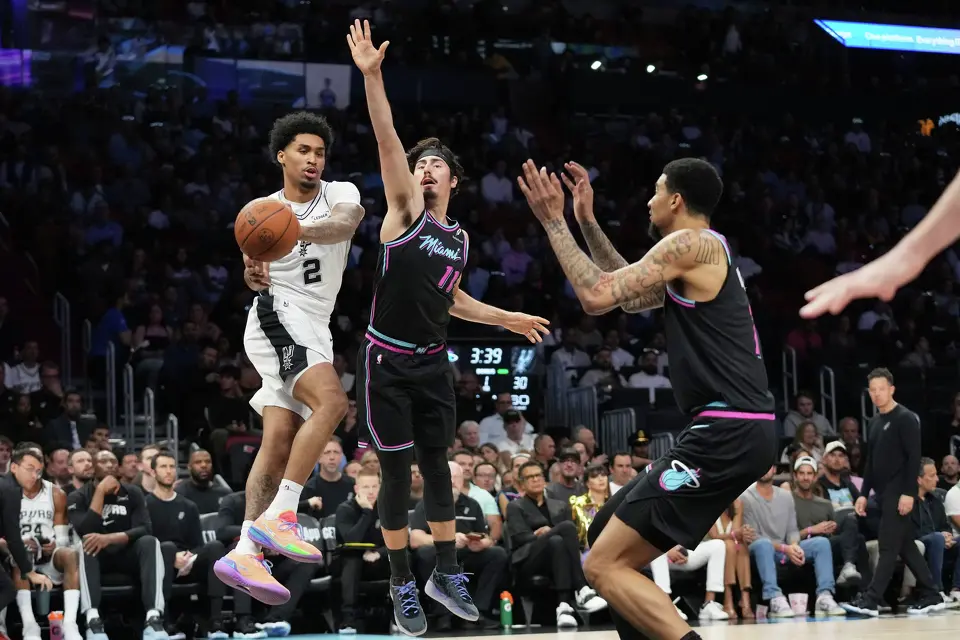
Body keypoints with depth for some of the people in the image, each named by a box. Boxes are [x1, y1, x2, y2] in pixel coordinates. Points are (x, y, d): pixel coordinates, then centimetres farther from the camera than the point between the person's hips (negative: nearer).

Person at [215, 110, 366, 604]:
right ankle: (278, 515, -31)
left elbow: (345, 223, -18)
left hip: (314, 330, 3)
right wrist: (254, 276, -11)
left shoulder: (340, 193, 6)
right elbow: (257, 275, 14)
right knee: (331, 400, -28)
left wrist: (302, 230, -38)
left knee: (280, 443, -3)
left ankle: (245, 552, -6)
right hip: (278, 316, -3)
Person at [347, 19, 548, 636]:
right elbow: (388, 142, -19)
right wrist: (373, 77, -31)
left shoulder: (459, 239, 11)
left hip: (433, 361, 5)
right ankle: (403, 586, 8)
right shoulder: (405, 209, -6)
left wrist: (509, 318, 25)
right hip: (388, 360, -5)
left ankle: (447, 573, 18)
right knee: (397, 471, -1)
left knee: (437, 464, 8)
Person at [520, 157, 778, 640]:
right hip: (740, 430, 10)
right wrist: (586, 221, 33)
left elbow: (596, 296, -14)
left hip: (727, 432, -10)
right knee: (616, 530, 26)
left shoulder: (690, 243, -7)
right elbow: (631, 295, 37)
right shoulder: (705, 254, 22)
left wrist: (553, 221, -3)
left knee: (604, 565, -12)